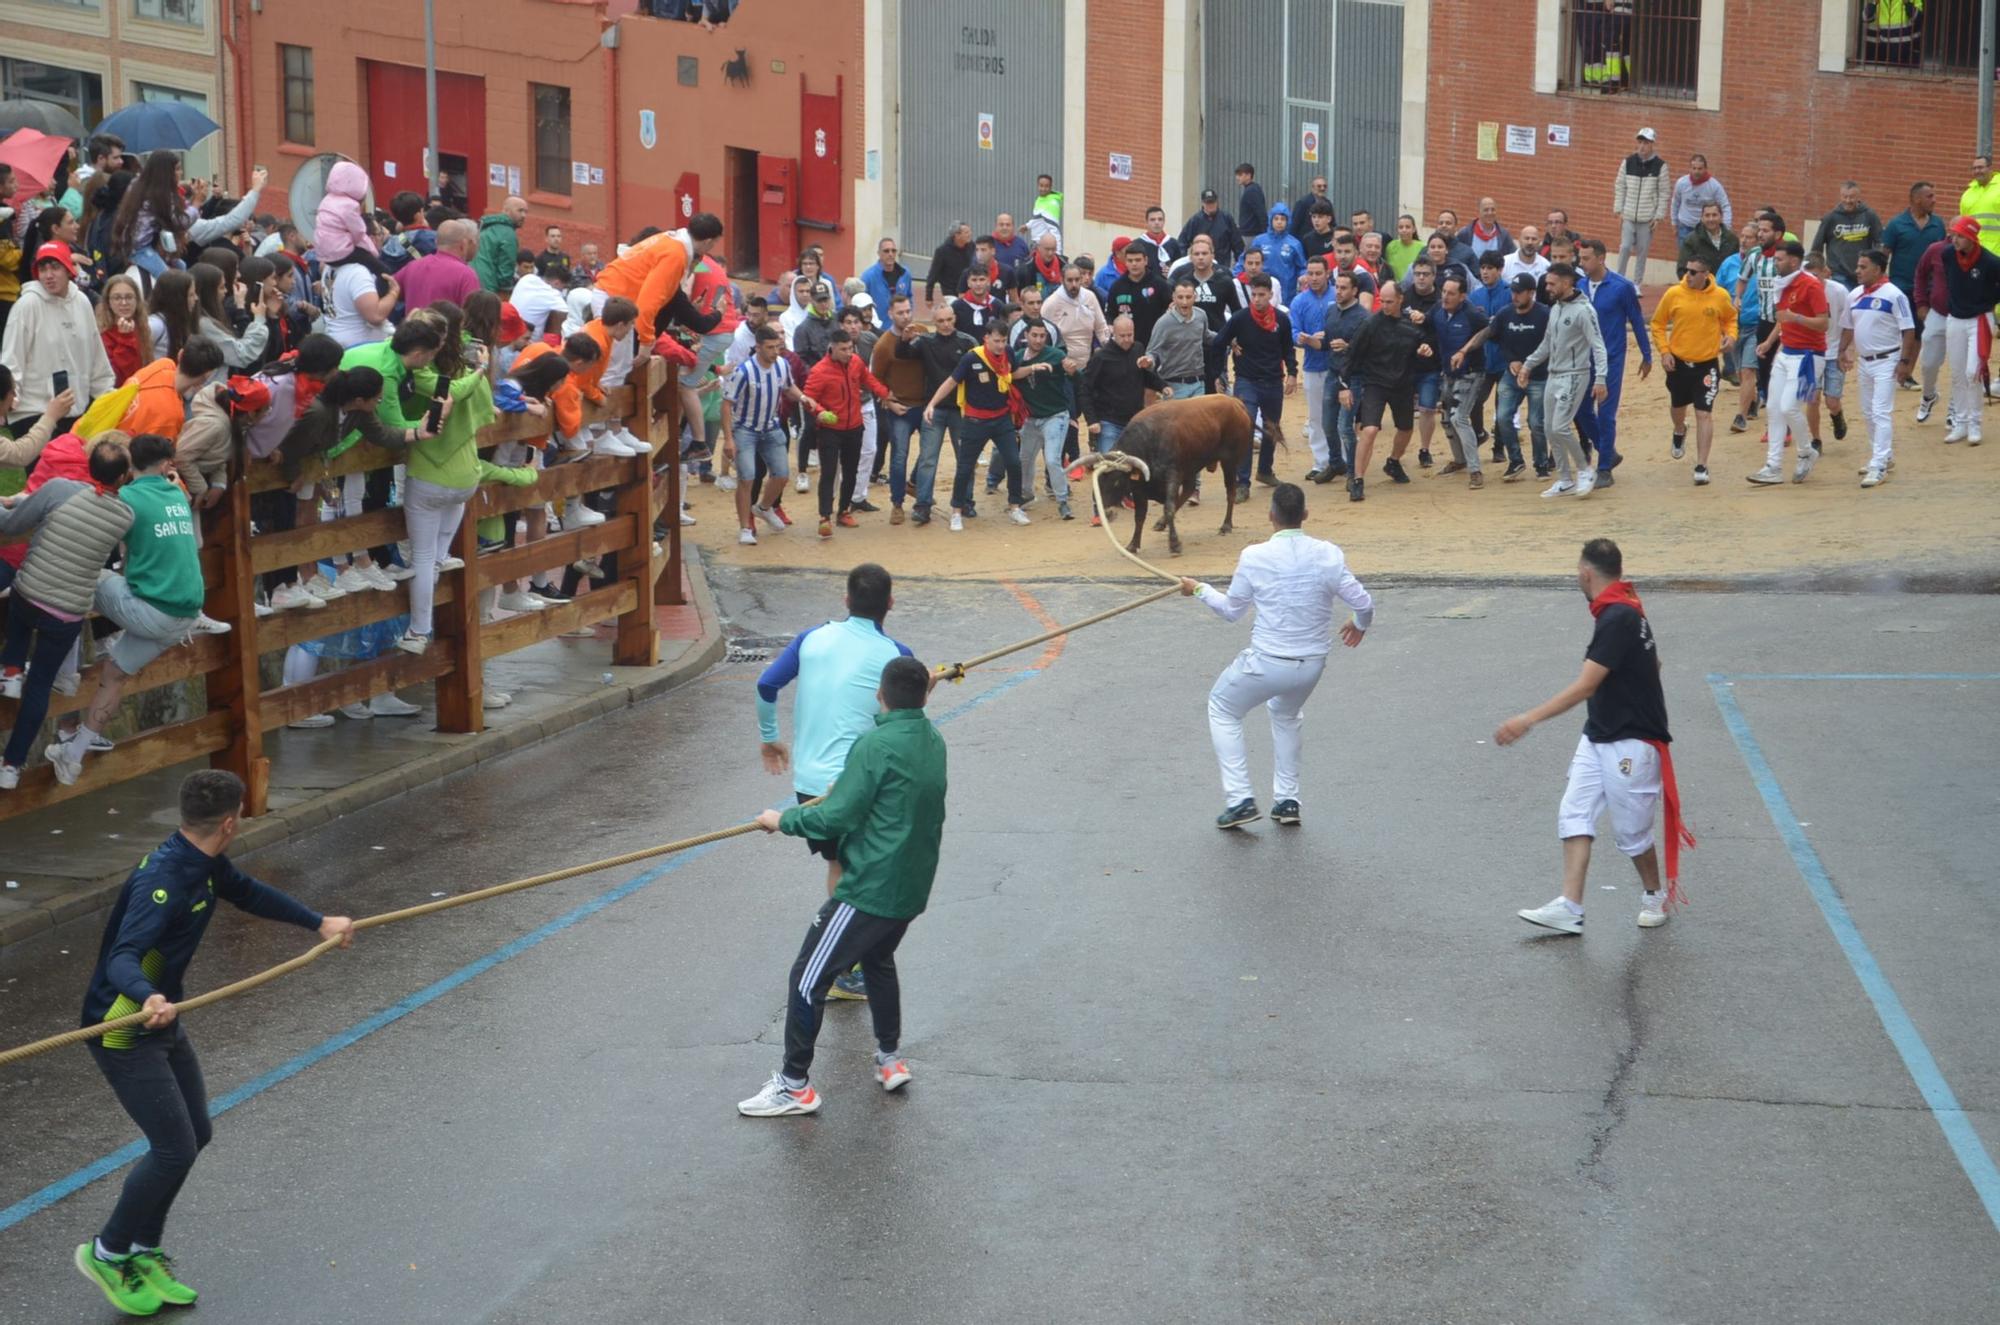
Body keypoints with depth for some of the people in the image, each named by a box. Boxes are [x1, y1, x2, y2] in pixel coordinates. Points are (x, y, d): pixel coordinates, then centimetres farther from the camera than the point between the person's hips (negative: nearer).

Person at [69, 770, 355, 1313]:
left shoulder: (205, 865, 0)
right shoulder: (161, 880, -29)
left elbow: (248, 893, 21)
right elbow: (122, 958, -40)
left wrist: (319, 922, 25)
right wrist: (149, 999, -61)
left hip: (163, 1025, 10)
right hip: (124, 1031, -10)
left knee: (194, 1134, 14)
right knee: (174, 1149, -9)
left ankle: (144, 1251, 27)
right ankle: (108, 1253, 11)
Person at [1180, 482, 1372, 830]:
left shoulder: (1254, 557, -12)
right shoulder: (1328, 555, -8)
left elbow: (1231, 610, 1)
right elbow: (1363, 604, -5)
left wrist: (1199, 590, 19)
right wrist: (1359, 625, 19)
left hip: (1267, 663, -4)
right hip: (1312, 664, 4)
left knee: (1222, 709, 22)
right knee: (1287, 715, 34)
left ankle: (1239, 800, 12)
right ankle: (1287, 800, 30)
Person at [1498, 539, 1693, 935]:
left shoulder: (1617, 619, -23)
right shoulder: (1625, 609, 7)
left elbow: (1585, 686, -28)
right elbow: (1652, 663, 20)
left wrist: (1529, 720, -31)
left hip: (1631, 744, -9)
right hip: (1598, 737, 9)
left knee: (1630, 829, 4)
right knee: (1575, 814, -1)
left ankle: (1655, 895, 28)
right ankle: (1569, 908, -6)